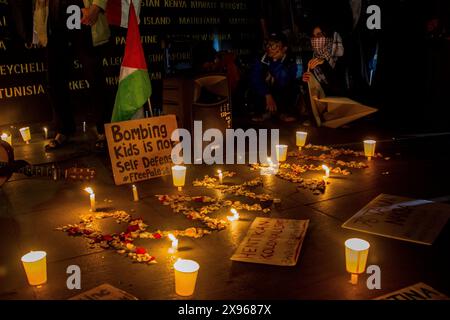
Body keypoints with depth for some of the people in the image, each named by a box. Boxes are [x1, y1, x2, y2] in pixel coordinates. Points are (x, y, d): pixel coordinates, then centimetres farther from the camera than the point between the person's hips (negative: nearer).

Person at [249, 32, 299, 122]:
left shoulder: (290, 62, -15)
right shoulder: (260, 60, -9)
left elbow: (283, 82, -33)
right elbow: (255, 80, -21)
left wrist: (276, 61, -35)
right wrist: (268, 95, -29)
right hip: (264, 94, 2)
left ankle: (284, 112, -6)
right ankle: (265, 112, -6)